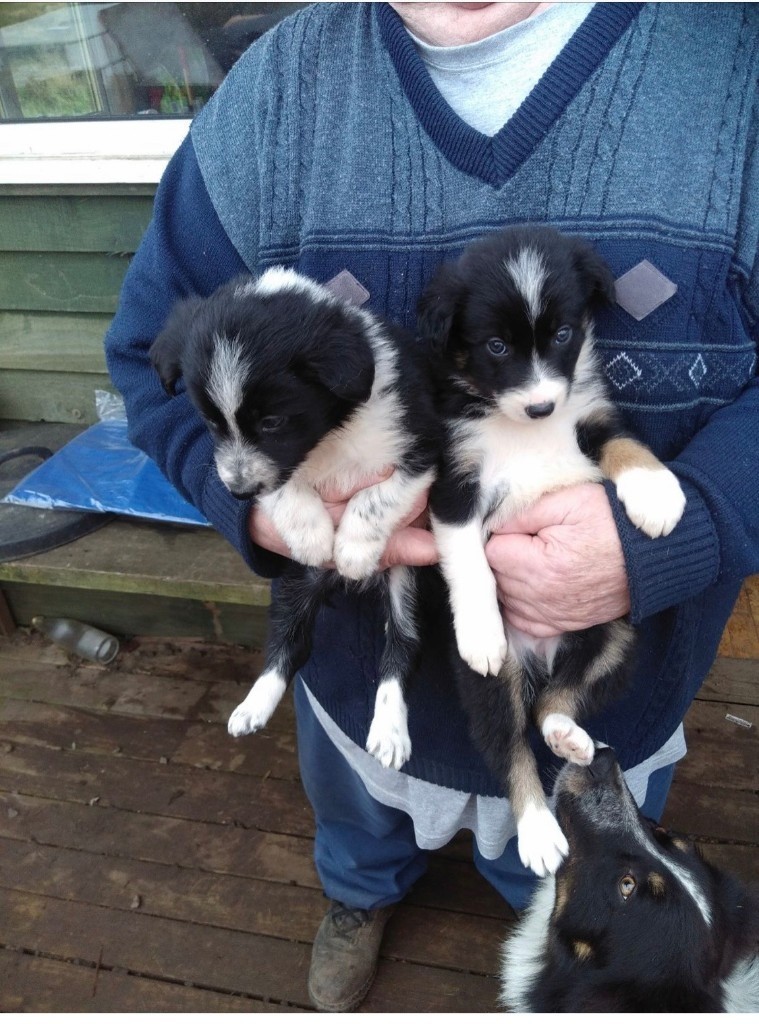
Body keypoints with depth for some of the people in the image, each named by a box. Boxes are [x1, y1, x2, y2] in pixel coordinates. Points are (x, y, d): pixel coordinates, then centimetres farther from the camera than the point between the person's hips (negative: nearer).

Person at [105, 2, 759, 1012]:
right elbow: (155, 345, -9)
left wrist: (671, 542, -38)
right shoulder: (281, 86, -17)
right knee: (362, 824, 37)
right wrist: (250, 496, -29)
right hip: (369, 663, 1)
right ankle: (361, 891, 76)